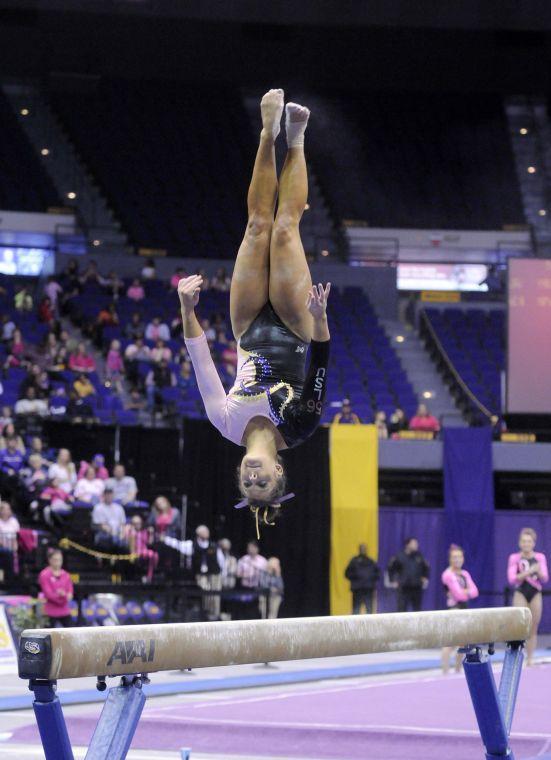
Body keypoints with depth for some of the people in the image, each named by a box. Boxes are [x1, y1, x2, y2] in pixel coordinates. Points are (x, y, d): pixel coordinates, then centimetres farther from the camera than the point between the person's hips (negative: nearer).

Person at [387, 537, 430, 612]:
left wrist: (425, 578, 9)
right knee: (402, 609, -5)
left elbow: (426, 568, 21)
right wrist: (393, 581, 2)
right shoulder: (400, 556, -2)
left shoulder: (419, 556, 5)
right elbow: (390, 569, 7)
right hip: (404, 588, -3)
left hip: (417, 588, 3)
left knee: (417, 609, 7)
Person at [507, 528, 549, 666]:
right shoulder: (514, 558, -3)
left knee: (533, 629, 5)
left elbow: (545, 579, -1)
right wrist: (528, 571, -23)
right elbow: (512, 579, -12)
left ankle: (530, 659, 10)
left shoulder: (540, 557, 3)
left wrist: (538, 572, -22)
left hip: (535, 594, 3)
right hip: (521, 594, -3)